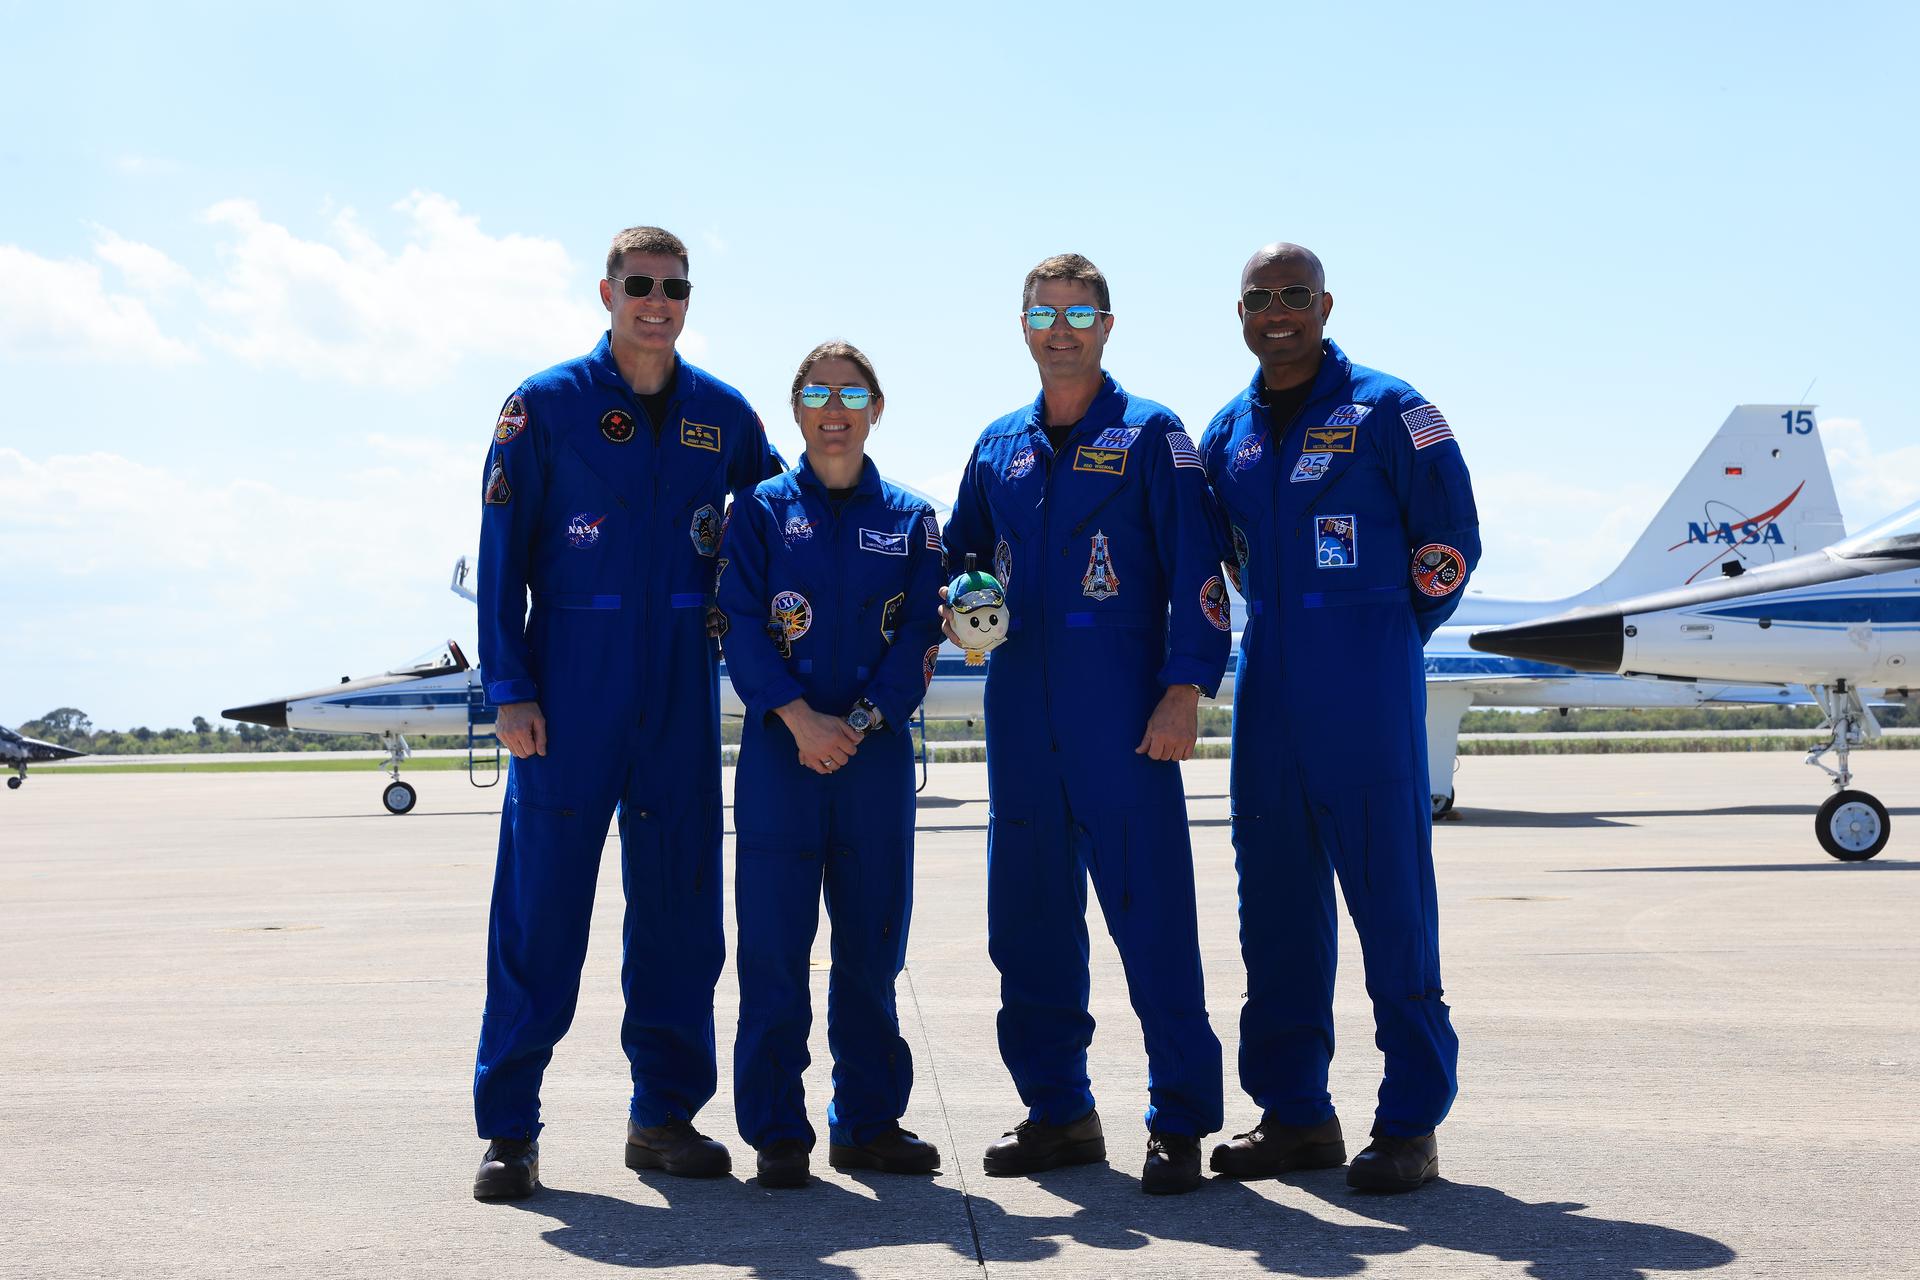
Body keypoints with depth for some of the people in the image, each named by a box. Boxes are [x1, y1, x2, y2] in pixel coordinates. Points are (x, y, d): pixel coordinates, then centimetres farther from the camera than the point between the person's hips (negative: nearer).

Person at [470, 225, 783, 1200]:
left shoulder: (722, 414, 8)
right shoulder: (545, 405, 0)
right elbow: (501, 556, -3)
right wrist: (509, 689, -9)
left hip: (683, 689, 4)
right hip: (570, 686, -3)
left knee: (679, 900, 6)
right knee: (541, 900, -4)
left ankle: (665, 1114, 18)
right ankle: (509, 1129, 4)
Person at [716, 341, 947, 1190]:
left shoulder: (908, 519, 10)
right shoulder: (763, 509, 6)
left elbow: (918, 637, 3)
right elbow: (742, 625, -3)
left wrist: (860, 720, -11)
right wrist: (799, 717, -15)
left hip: (876, 753, 2)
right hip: (779, 749, -1)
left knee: (871, 940, 6)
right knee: (774, 943, -2)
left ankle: (869, 1121, 17)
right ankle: (777, 1132, 7)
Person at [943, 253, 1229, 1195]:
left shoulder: (1150, 436, 2)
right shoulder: (998, 446, 16)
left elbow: (1196, 571, -4)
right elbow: (958, 553, 26)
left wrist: (1185, 690, -13)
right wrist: (955, 610, 4)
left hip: (1122, 712, -5)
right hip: (1020, 714, 5)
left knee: (1151, 911, -6)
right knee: (1028, 915, 8)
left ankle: (1181, 1121, 2)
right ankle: (1057, 1110, 20)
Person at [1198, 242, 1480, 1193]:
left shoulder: (1387, 410, -2)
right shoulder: (1228, 432, 14)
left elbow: (1450, 539, 1)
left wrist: (1390, 639, 4)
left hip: (1365, 695, -6)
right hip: (1266, 694, 6)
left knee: (1391, 899, -4)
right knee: (1275, 901, 8)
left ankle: (1411, 1122, 4)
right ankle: (1294, 1112, 19)